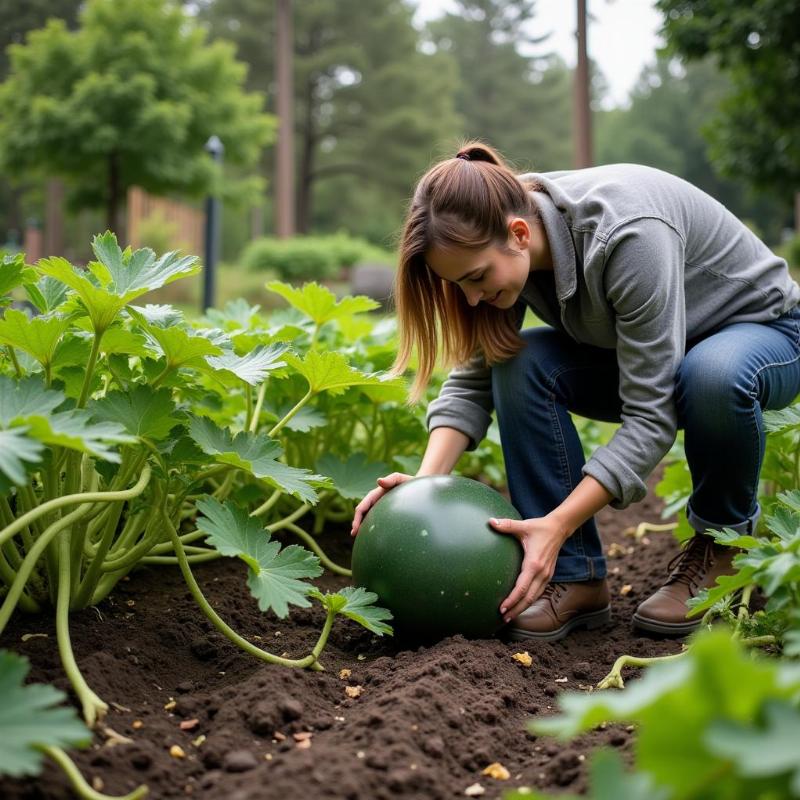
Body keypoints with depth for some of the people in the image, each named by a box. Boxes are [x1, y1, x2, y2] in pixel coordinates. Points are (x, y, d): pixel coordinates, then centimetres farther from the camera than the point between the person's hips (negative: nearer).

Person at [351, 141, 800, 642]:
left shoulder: (628, 235, -37)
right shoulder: (503, 248, -17)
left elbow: (649, 416, -36)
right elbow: (473, 378, -12)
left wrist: (556, 525, -39)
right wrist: (426, 481, -27)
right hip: (631, 347, 5)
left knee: (714, 375, -41)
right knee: (521, 364, -22)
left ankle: (723, 541, -10)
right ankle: (576, 576, -15)